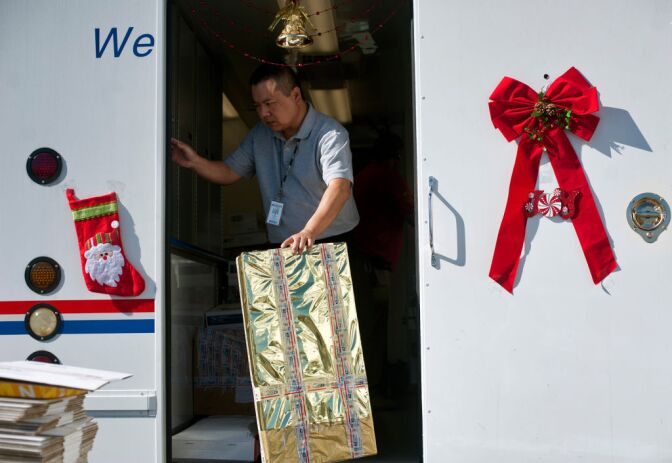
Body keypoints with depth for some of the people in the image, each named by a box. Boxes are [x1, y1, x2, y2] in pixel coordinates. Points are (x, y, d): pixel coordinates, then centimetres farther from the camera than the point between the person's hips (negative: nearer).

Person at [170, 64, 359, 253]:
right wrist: (195, 162, -4)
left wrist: (309, 232, -40)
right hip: (280, 245, 6)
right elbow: (229, 172, 17)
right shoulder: (260, 134, 12)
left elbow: (340, 188, -26)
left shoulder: (330, 134, -12)